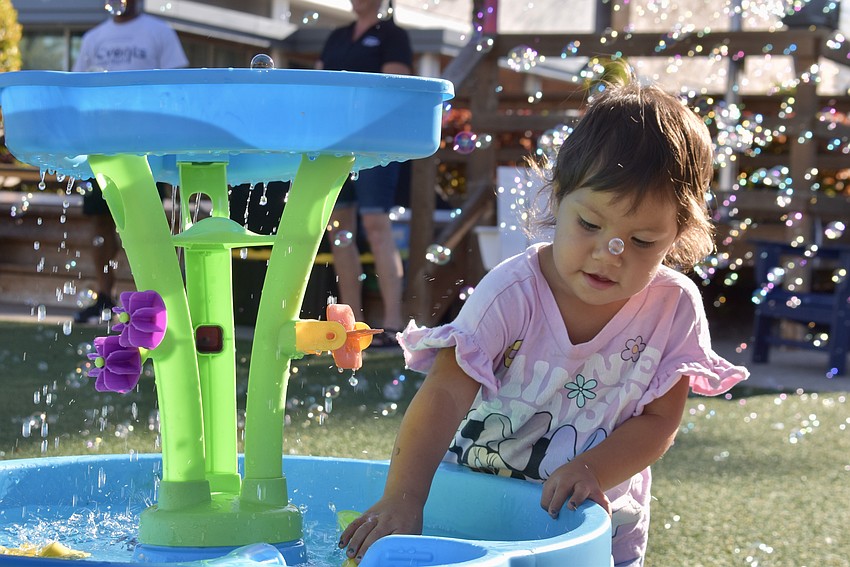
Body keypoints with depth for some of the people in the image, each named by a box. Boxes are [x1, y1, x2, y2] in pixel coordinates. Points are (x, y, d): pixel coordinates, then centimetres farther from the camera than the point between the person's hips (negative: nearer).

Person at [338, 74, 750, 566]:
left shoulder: (675, 307, -13)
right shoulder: (514, 291, -21)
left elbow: (661, 420, -9)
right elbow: (446, 394, -28)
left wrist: (592, 470, -27)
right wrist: (402, 501, -39)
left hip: (599, 523, 0)